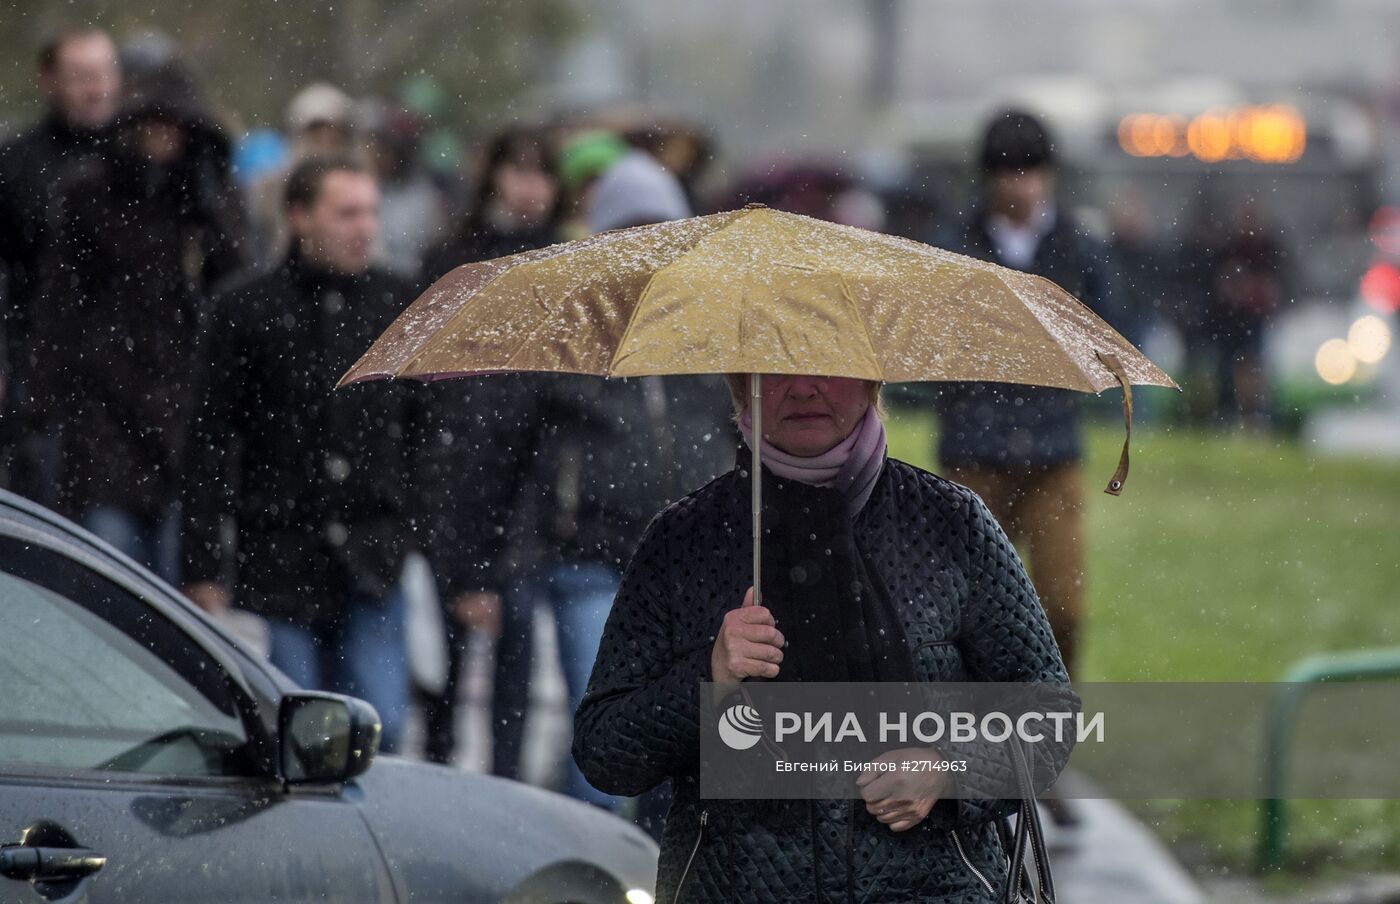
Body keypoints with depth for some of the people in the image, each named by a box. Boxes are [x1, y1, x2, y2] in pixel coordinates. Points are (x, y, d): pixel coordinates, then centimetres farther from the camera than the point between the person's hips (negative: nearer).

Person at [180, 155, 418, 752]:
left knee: (381, 726, -7)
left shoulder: (401, 306, 8)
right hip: (280, 561, -1)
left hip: (372, 562, 1)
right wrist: (202, 566, -3)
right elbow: (212, 448, 1)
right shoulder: (247, 311, 1)